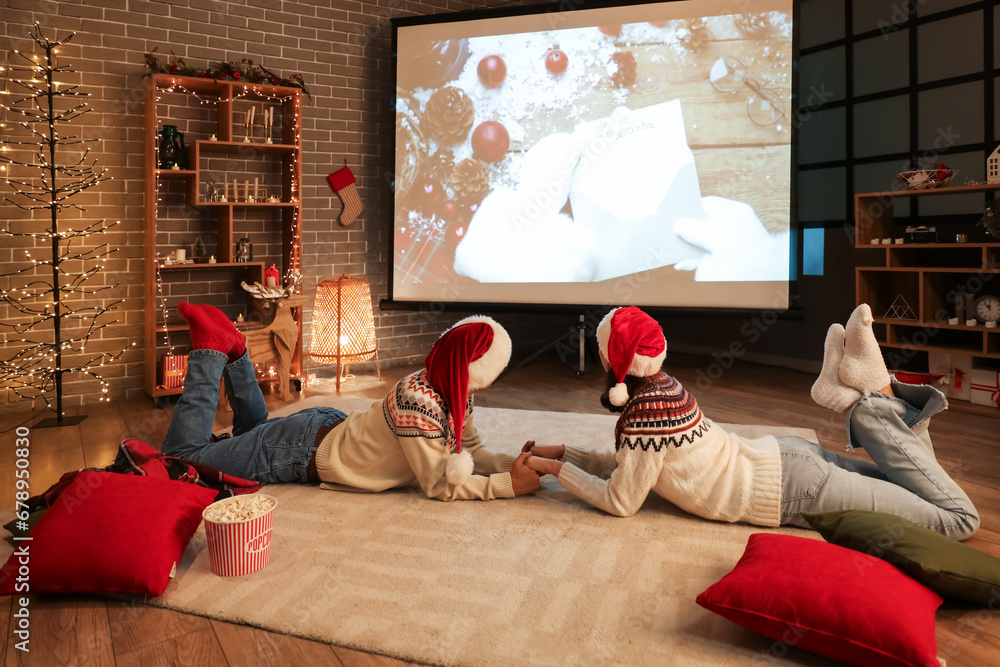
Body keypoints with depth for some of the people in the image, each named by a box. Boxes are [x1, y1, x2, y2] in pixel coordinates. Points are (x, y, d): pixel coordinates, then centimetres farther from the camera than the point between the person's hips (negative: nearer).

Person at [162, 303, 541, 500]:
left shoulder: (454, 391, -9)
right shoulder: (418, 402, -36)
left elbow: (472, 452, 0)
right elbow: (439, 485, -30)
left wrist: (514, 464, -16)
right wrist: (509, 485, -28)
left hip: (330, 428, 8)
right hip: (303, 450, -8)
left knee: (254, 429, 36)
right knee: (182, 455, 3)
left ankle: (232, 350, 30)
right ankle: (211, 349, 10)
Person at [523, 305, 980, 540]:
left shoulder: (644, 412, -23)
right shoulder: (661, 386, 5)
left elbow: (620, 501, -13)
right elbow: (624, 463, 15)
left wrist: (556, 469, -4)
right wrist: (557, 451, 14)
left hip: (792, 491, -8)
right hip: (779, 457, 8)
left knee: (961, 519, -3)